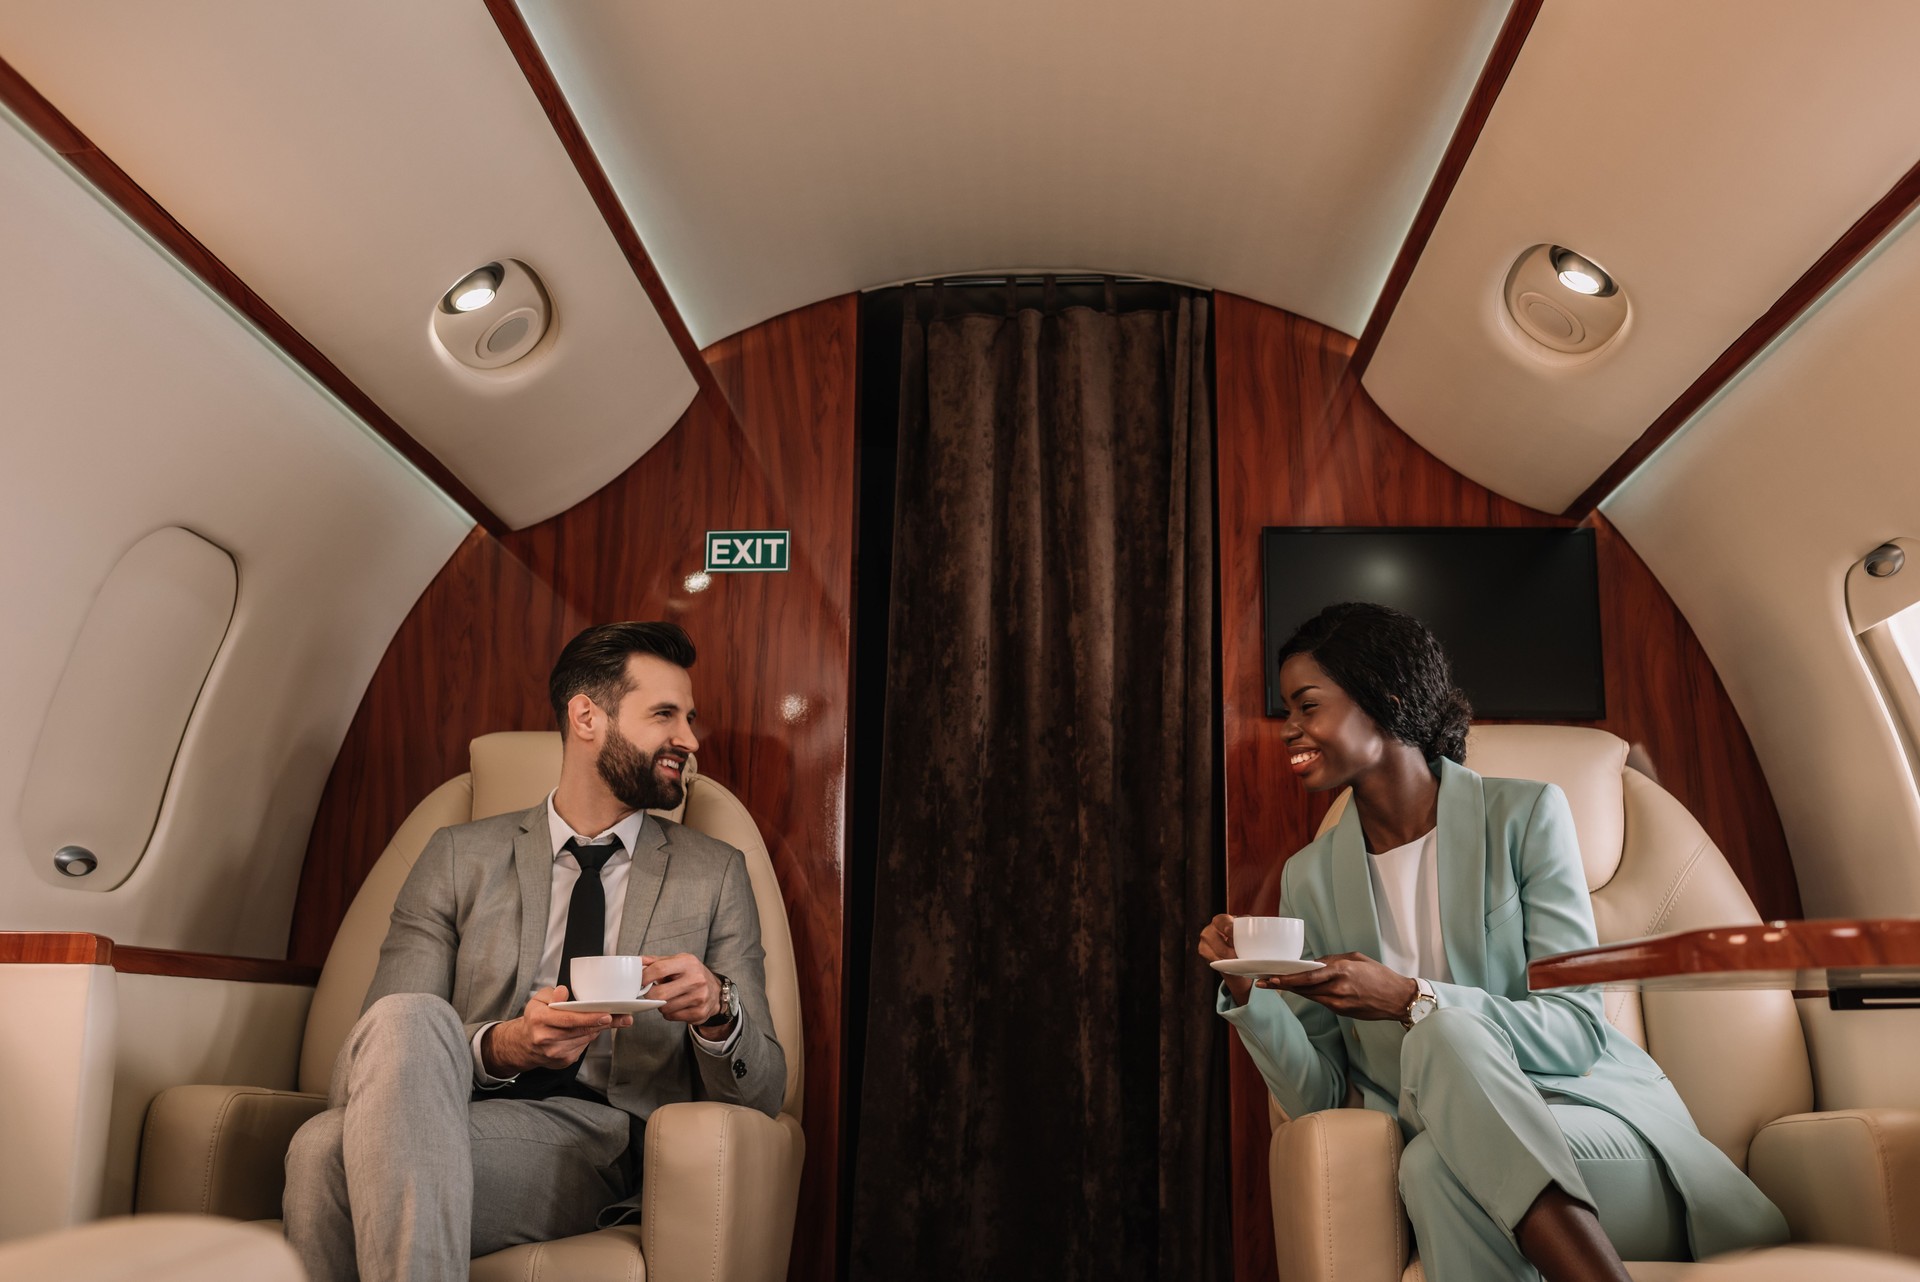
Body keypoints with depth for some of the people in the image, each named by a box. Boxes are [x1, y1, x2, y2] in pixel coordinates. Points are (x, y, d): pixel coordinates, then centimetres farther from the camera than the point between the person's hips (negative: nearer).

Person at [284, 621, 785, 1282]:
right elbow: (383, 1046, 4)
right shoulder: (459, 857, 14)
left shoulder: (714, 873, 14)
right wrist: (499, 1047, -18)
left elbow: (762, 1092, 11)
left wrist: (717, 1013, -13)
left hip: (600, 1149, -3)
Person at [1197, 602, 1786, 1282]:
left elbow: (1577, 1032, -9)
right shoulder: (1310, 879, 9)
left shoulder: (1524, 814, -2)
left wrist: (1411, 1000, -23)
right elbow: (1316, 1095, 7)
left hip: (1596, 1118, -1)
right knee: (1433, 1168, -36)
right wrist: (1249, 993, -12)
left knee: (1444, 1038, -33)